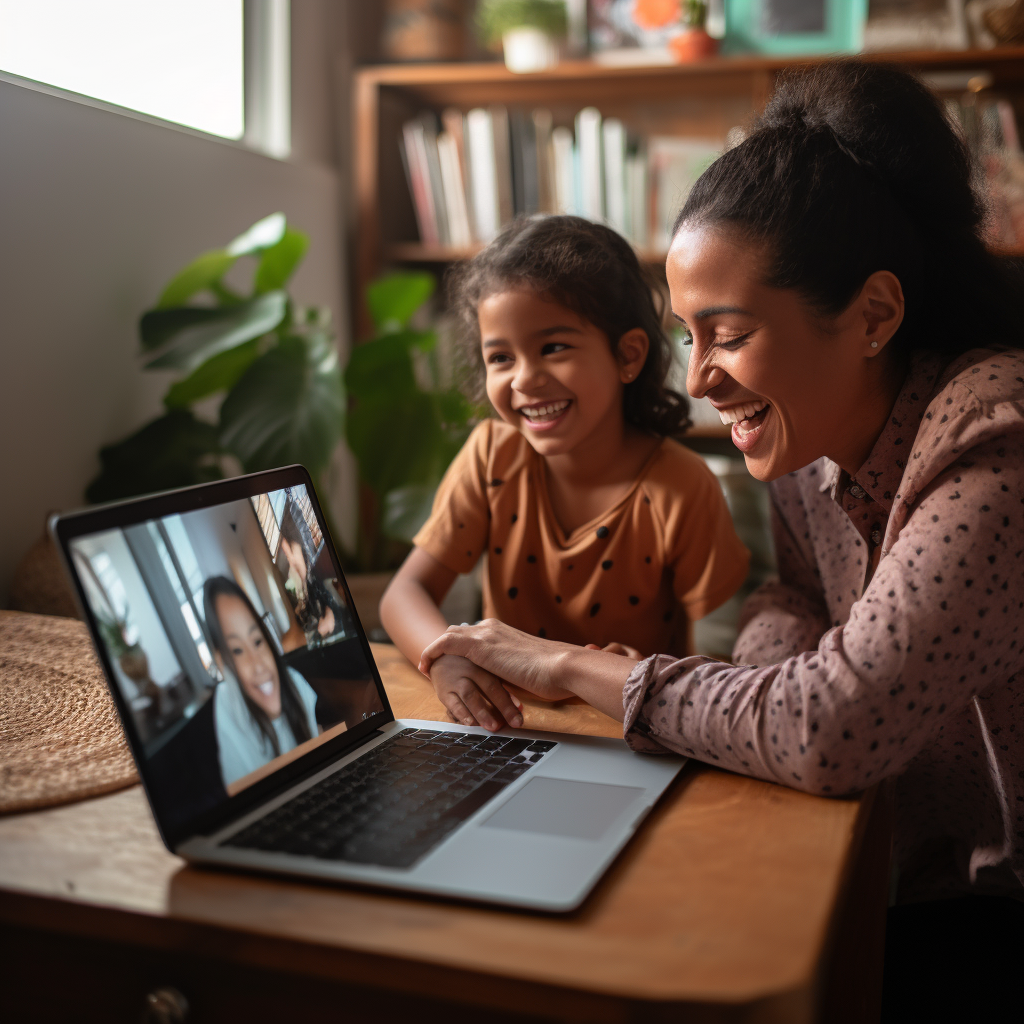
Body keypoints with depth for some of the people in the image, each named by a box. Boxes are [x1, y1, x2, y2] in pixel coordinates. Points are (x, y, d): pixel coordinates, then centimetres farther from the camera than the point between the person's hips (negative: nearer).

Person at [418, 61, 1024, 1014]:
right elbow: (794, 595, 10)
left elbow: (832, 730, -33)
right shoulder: (807, 438, -4)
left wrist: (572, 665, -23)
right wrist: (779, 658, -15)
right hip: (917, 881, 6)